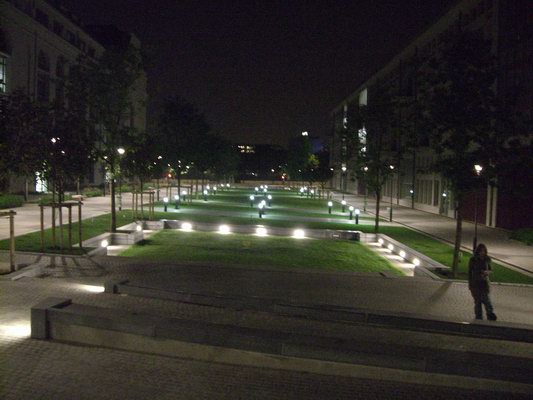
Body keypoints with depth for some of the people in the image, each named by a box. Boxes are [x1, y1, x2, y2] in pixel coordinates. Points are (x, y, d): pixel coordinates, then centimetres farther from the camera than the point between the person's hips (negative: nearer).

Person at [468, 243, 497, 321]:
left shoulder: (487, 259, 0)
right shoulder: (473, 260, -5)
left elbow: (490, 269, 12)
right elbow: (470, 272, 1)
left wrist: (487, 272, -13)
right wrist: (470, 284, 1)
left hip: (485, 282, 0)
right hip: (475, 283, 0)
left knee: (487, 299, -13)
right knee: (477, 301, 6)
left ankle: (491, 316, -11)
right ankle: (479, 318, 15)